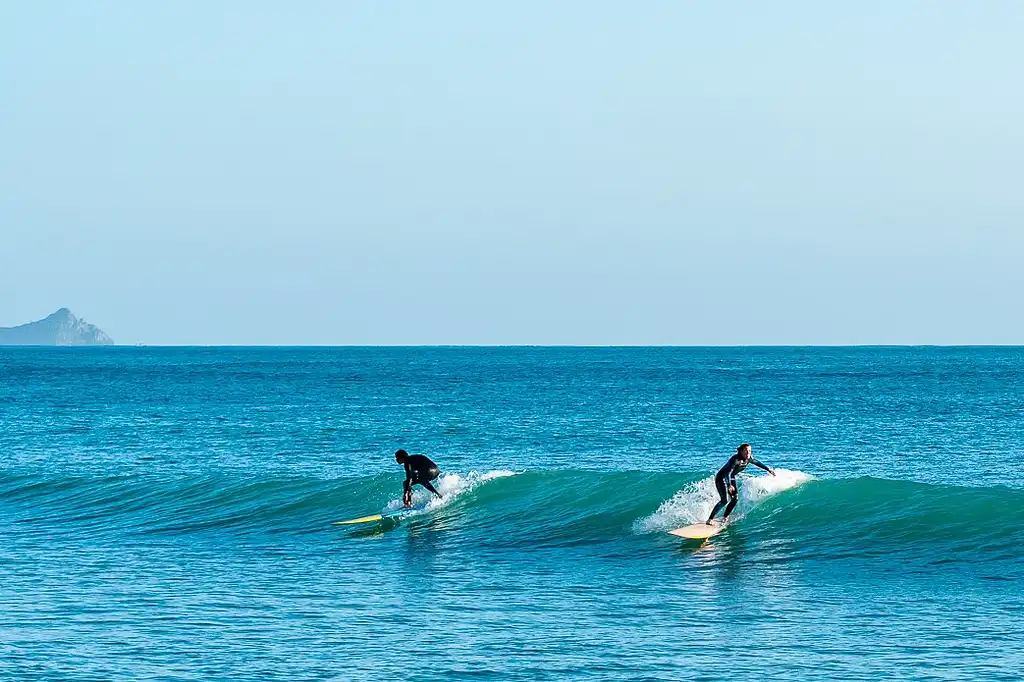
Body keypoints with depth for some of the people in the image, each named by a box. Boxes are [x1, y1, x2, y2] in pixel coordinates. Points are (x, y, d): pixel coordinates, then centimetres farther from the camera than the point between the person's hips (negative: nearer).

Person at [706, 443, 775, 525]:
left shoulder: (749, 458, -8)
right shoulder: (735, 459, -32)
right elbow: (728, 472, -40)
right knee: (725, 500, -19)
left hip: (731, 478, 8)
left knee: (735, 499, 0)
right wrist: (729, 485, -55)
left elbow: (757, 463, 14)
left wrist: (768, 469, 22)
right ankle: (709, 519, -17)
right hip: (721, 478, -8)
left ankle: (724, 518, 14)